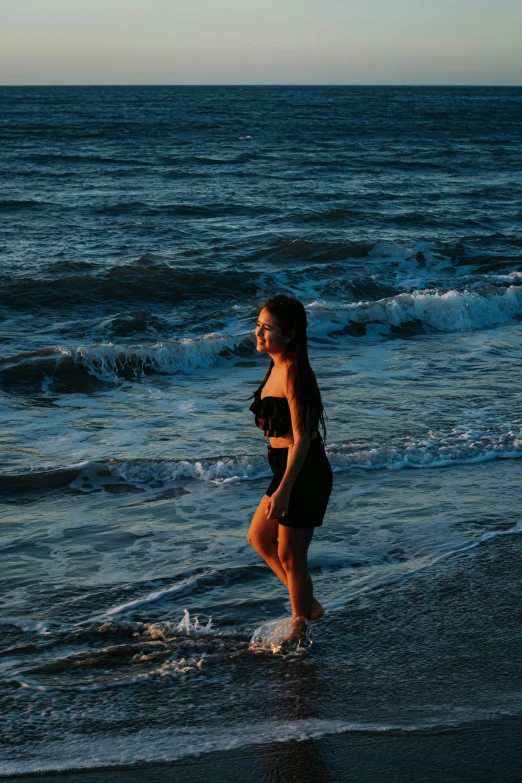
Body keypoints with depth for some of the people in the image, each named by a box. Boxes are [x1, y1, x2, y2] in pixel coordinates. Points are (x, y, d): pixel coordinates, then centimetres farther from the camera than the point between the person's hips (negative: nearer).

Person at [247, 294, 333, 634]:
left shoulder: (293, 373, -21)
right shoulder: (278, 366, 8)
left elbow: (301, 437, -23)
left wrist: (283, 490, -25)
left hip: (305, 474, -11)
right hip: (289, 469, 11)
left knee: (290, 555, 1)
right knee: (259, 536, 22)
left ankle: (301, 626, 17)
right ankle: (309, 604, 31)